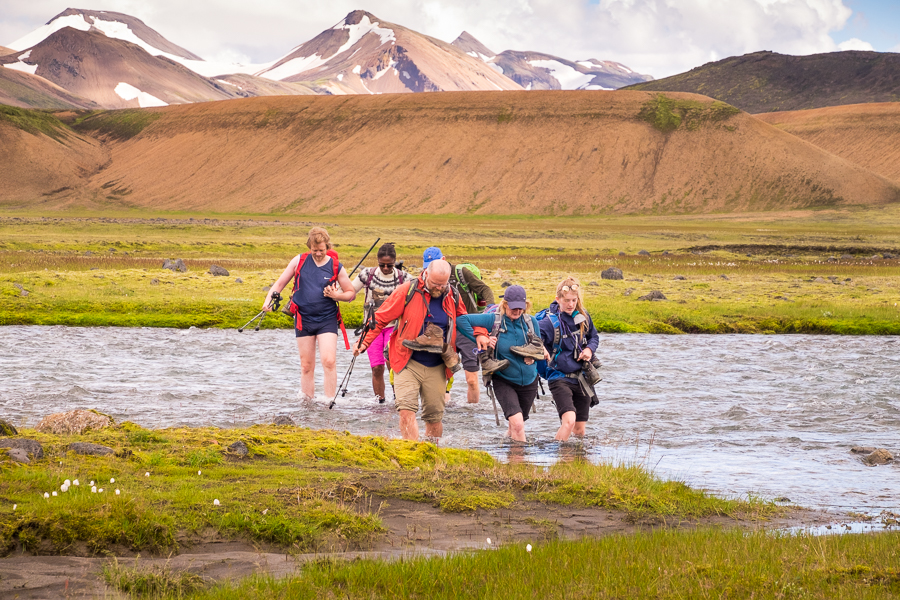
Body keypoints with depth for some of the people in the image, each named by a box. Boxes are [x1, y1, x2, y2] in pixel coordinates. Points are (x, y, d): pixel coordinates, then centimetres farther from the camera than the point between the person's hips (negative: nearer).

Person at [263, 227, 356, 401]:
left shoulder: (336, 267, -3)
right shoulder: (299, 261, 0)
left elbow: (351, 293, 7)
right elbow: (280, 283, 7)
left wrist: (336, 296, -13)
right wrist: (268, 300, -9)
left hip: (327, 319, -2)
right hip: (303, 319, 2)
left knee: (329, 362, -15)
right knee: (306, 366, 6)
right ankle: (307, 402, 14)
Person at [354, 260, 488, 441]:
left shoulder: (453, 297, 5)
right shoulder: (408, 291, -6)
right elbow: (381, 317, 0)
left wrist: (479, 334, 3)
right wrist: (365, 342, -4)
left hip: (436, 368, 3)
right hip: (408, 363, -3)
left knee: (434, 415, 7)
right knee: (406, 409, -19)